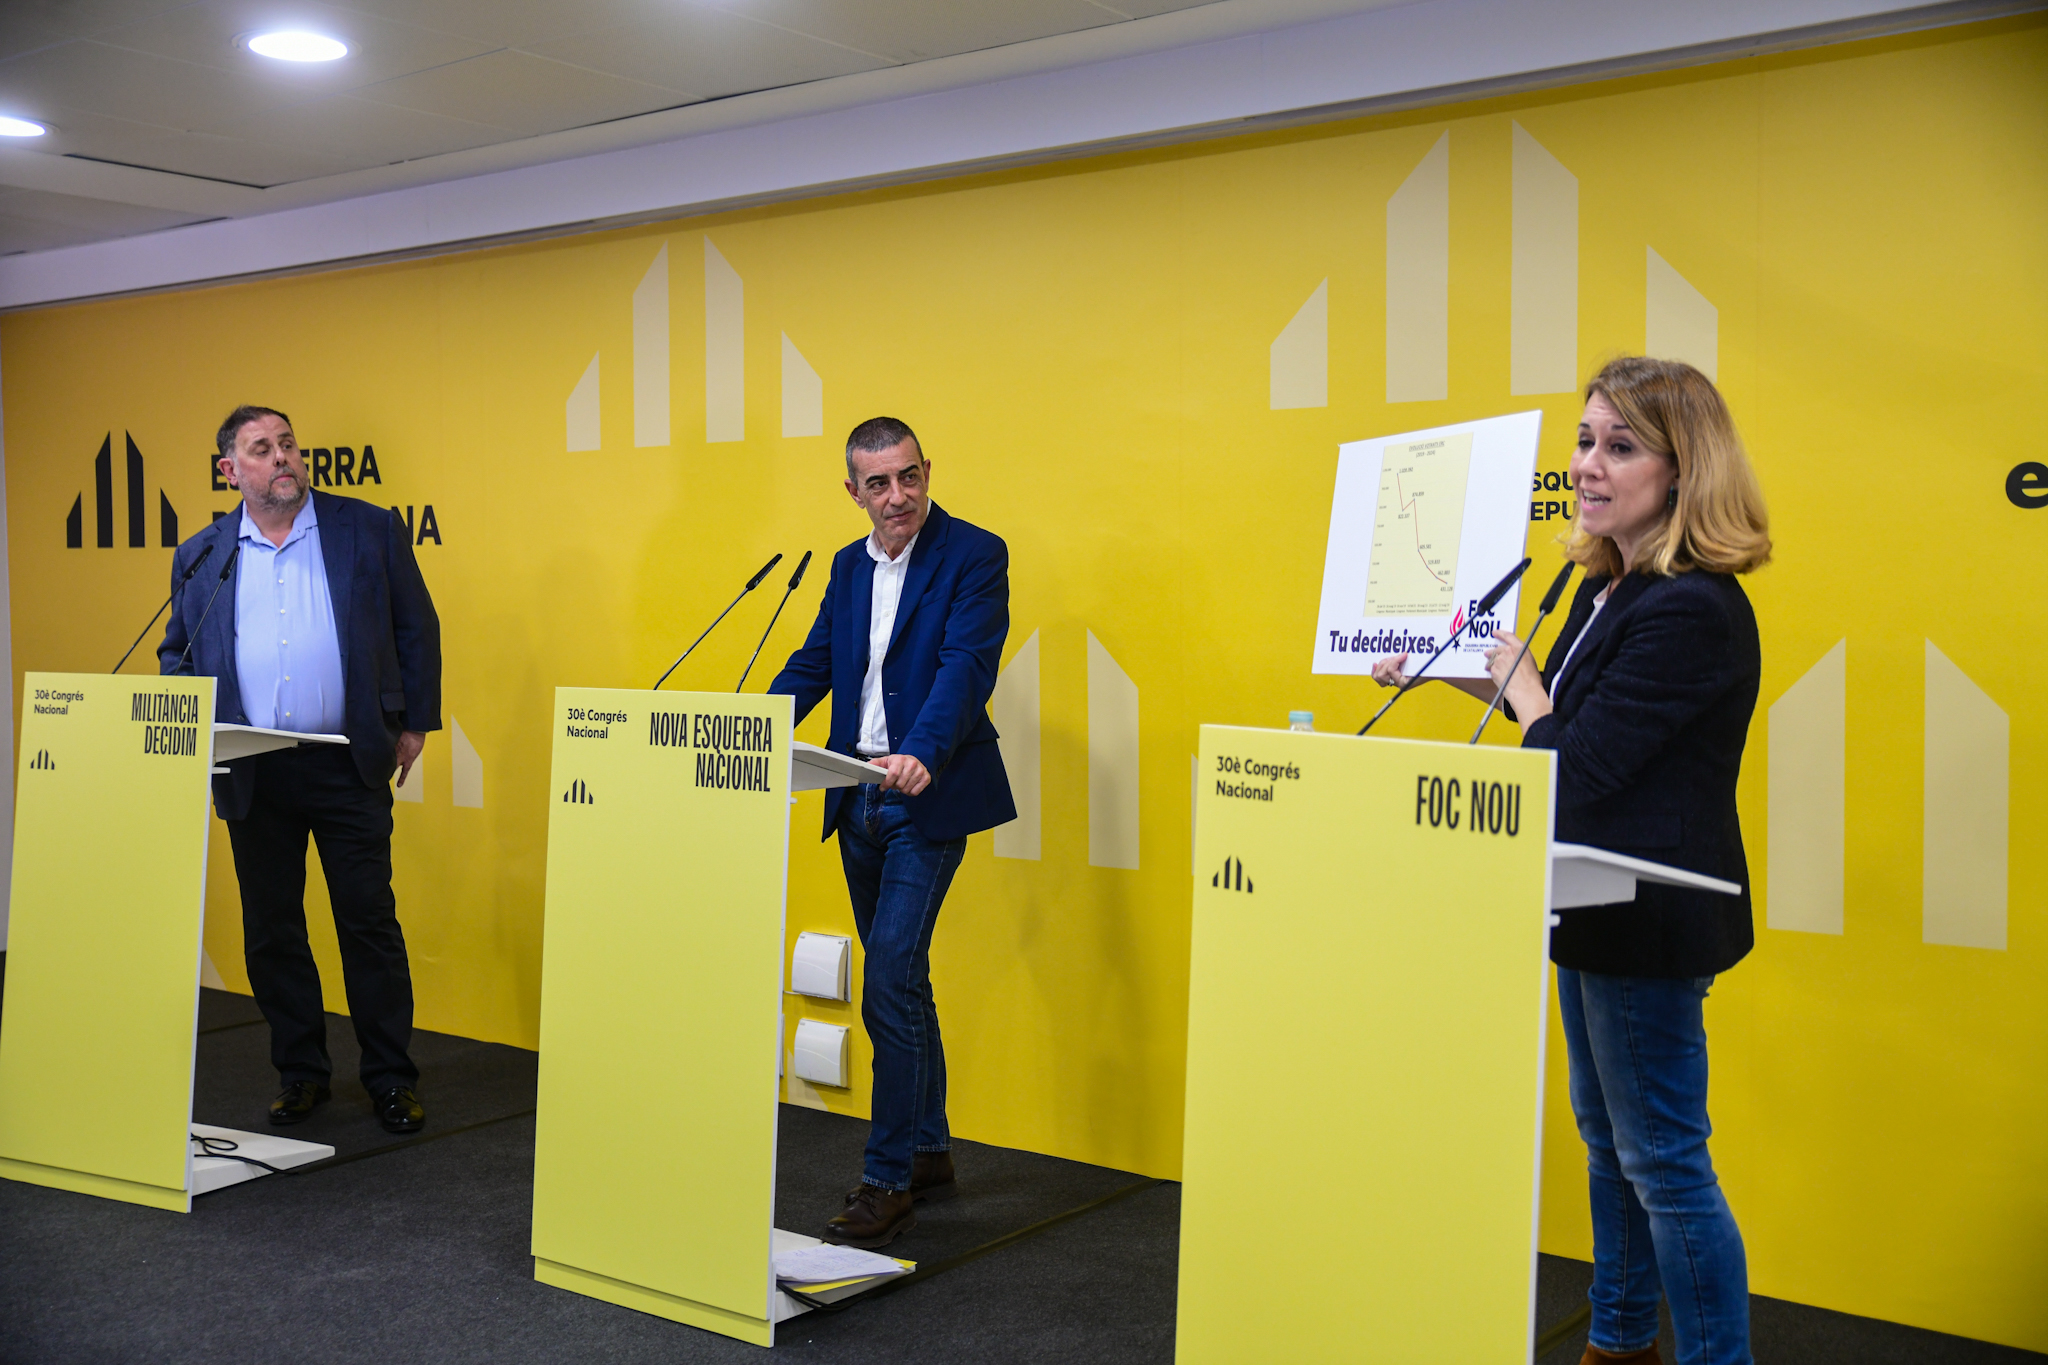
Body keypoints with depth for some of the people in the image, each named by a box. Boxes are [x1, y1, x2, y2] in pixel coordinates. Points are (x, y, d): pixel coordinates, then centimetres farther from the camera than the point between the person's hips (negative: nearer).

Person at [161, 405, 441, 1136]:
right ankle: (300, 1072, 23)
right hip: (251, 774, 3)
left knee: (370, 924, 2)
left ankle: (390, 1079, 12)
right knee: (270, 930, 9)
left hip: (348, 766, -2)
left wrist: (414, 724, 2)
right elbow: (176, 652, 15)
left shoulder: (370, 530, 2)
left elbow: (417, 629, 5)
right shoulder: (201, 555, 8)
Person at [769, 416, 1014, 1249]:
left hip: (926, 801, -7)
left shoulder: (974, 556, -8)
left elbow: (967, 668, -20)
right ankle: (929, 1152, 28)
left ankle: (888, 1183, -3)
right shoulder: (850, 566, 13)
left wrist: (922, 755, -35)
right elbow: (812, 665, 15)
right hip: (859, 803, 7)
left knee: (889, 986, -11)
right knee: (898, 983, 15)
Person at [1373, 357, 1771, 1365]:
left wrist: (1516, 679, -8)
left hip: (1651, 922, -11)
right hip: (1602, 912, 11)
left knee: (1663, 1160, 0)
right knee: (1607, 1139, 22)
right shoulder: (1608, 589, 8)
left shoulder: (1691, 612, -24)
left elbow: (1576, 769, -24)